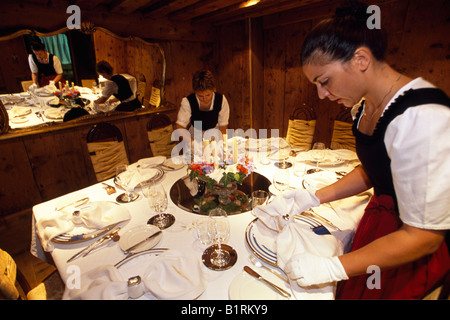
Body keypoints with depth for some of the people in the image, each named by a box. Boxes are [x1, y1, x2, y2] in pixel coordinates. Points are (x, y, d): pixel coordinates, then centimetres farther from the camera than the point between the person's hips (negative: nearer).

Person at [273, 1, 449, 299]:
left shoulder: (422, 119, -29)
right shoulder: (367, 107, -3)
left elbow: (423, 236, -25)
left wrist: (333, 268, -22)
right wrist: (314, 197, -2)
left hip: (413, 251, -7)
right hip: (379, 219, 7)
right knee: (352, 291, 20)